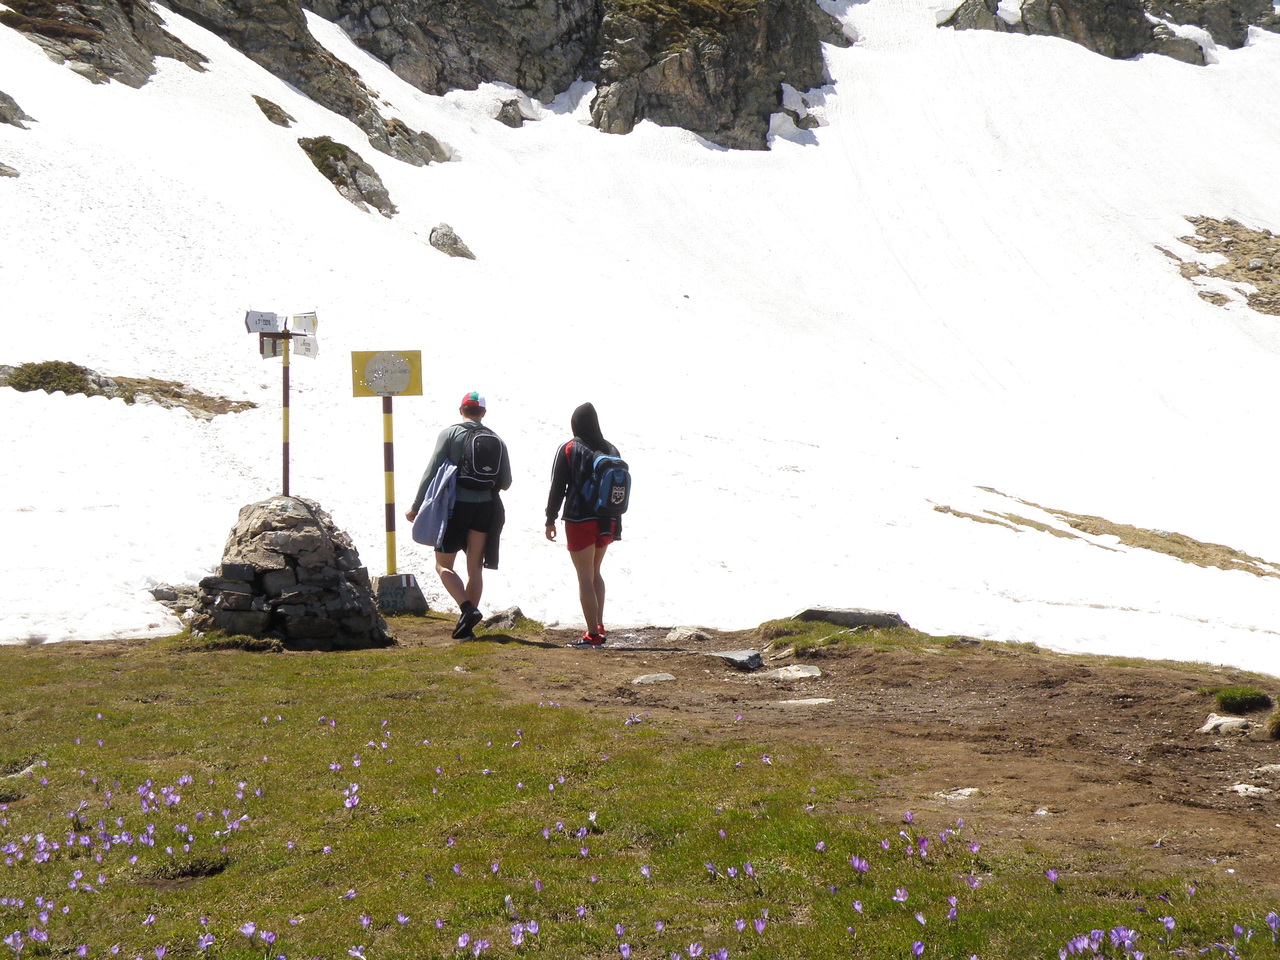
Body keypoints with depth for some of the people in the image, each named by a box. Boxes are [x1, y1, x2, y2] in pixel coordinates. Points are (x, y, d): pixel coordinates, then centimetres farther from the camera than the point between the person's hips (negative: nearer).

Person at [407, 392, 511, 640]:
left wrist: (416, 507, -2)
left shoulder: (450, 433, -3)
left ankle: (467, 609, -15)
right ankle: (466, 626, 8)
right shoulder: (497, 440, 8)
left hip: (455, 506, -4)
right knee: (475, 568, 10)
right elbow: (506, 482, 12)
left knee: (443, 565, 5)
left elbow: (431, 471, -7)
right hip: (486, 508, 4)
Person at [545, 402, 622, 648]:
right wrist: (615, 522, 17)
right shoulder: (611, 450, 8)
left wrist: (550, 519, 3)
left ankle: (593, 634, -5)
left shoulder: (567, 450, -5)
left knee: (585, 578, -2)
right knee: (595, 572, 21)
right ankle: (599, 626, 14)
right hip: (607, 522, 5)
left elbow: (557, 488, -6)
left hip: (580, 521, -5)